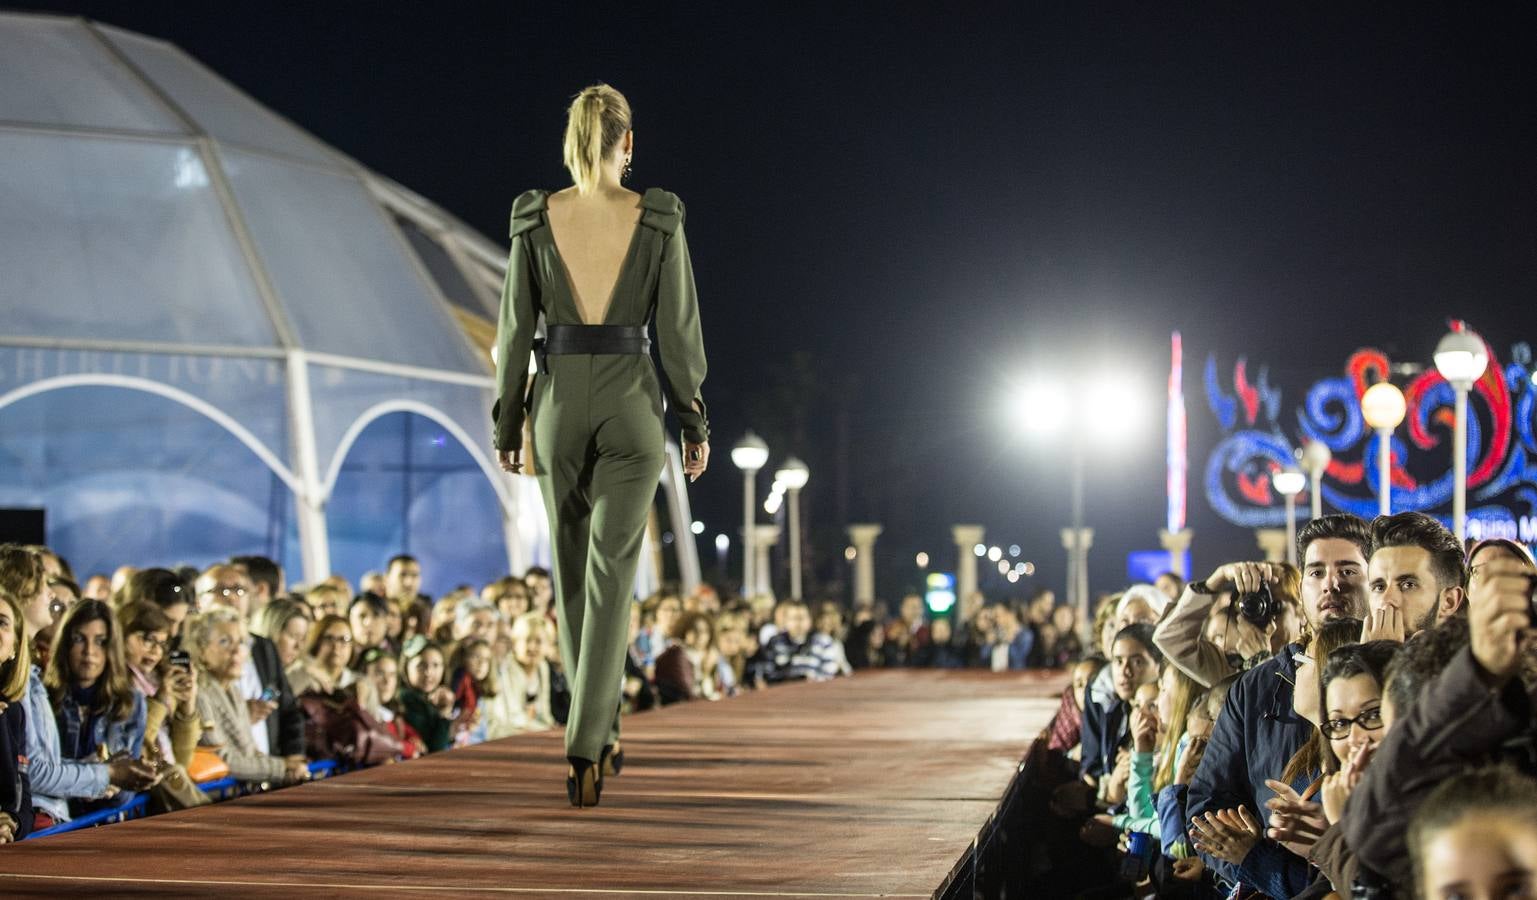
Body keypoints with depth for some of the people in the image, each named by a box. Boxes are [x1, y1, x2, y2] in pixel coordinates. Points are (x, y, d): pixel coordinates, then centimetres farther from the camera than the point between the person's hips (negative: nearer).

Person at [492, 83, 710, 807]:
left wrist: (506, 423, 8)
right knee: (611, 573, -3)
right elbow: (678, 329, -4)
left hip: (558, 400, 2)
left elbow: (514, 330, 0)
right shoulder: (658, 219, -4)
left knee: (572, 567, 17)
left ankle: (598, 723, 28)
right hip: (630, 400, -1)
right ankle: (585, 745, -14)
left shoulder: (536, 219, -1)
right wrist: (695, 422, 4)